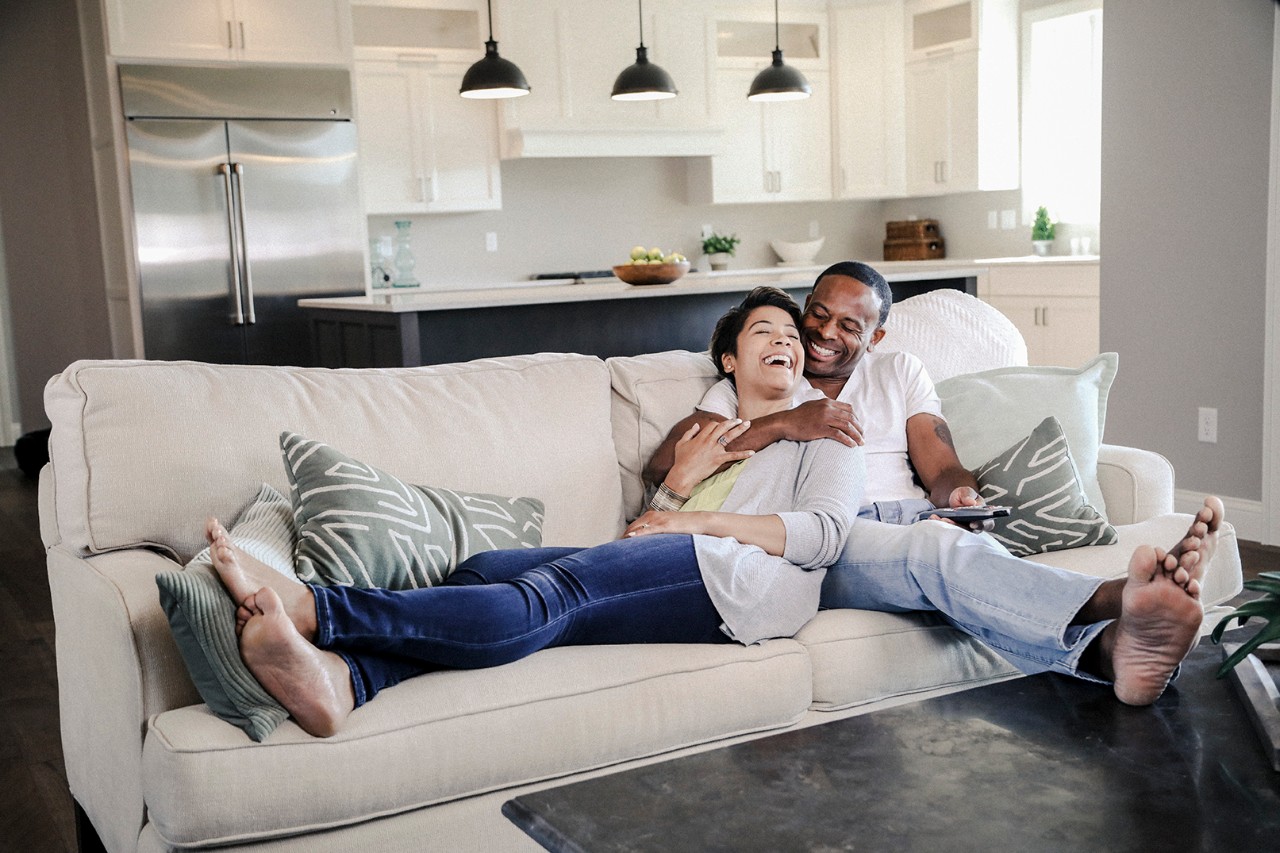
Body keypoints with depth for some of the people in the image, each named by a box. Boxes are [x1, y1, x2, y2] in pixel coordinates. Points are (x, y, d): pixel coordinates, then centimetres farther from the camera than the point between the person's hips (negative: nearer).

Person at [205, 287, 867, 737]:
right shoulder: (703, 436, 35)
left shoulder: (824, 439, 20)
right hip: (681, 581, 6)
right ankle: (337, 677, -49)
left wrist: (699, 521, -4)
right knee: (488, 571, -22)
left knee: (551, 591, -31)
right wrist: (678, 483, 6)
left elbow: (824, 534, -1)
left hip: (748, 581, -6)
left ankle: (308, 610, -47)